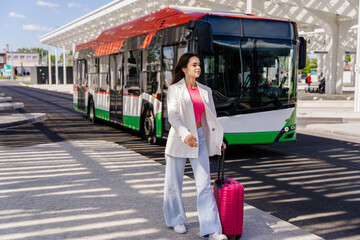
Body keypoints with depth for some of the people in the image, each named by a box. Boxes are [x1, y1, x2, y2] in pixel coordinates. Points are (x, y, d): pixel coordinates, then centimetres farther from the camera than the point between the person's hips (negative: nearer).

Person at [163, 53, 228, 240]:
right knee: (174, 183, 8)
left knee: (204, 184, -4)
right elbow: (173, 116, -15)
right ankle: (176, 220, 29)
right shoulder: (175, 90, -2)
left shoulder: (205, 91, 11)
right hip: (178, 140, -3)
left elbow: (211, 117, 17)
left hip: (200, 140, 3)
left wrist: (217, 139, 17)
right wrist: (185, 134, -30)